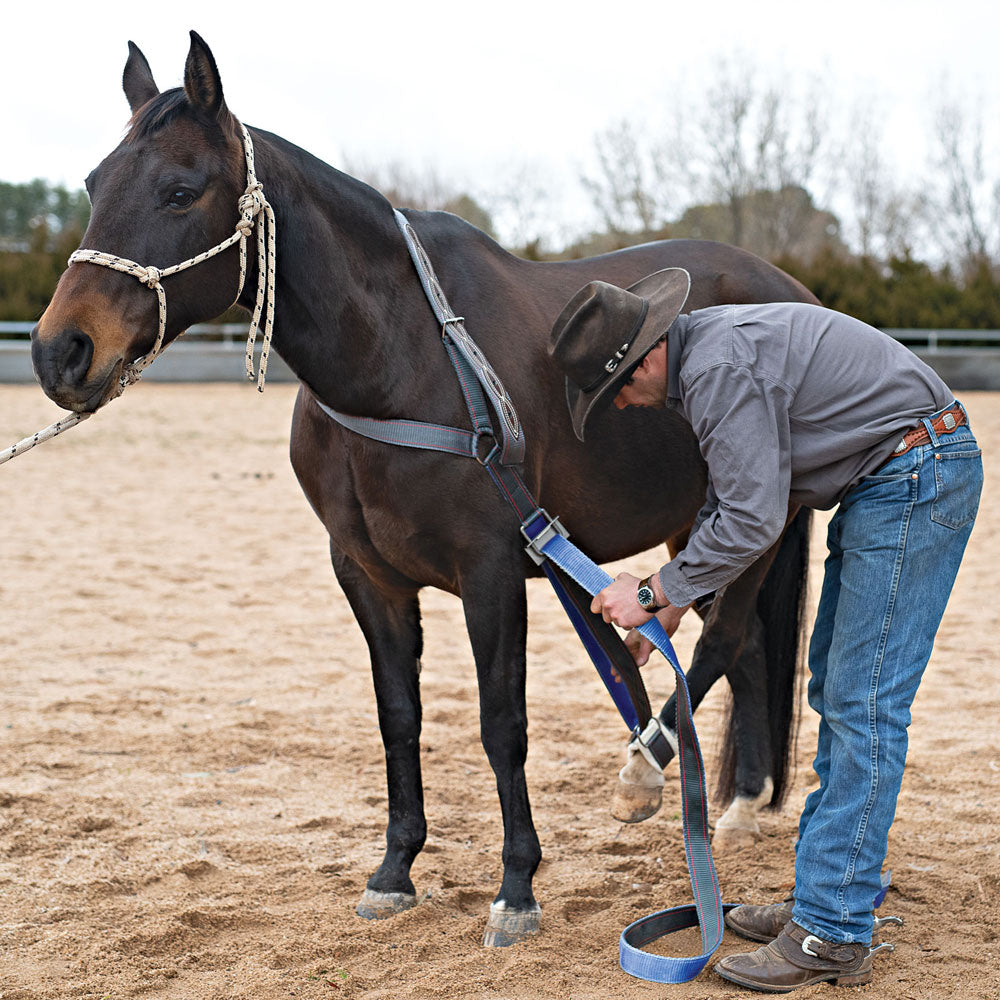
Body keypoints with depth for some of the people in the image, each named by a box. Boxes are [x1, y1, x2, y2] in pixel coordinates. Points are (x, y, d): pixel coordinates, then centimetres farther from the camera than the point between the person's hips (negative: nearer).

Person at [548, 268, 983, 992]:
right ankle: (830, 896, 22)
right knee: (835, 690, 14)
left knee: (862, 703, -10)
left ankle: (832, 936, -5)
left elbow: (751, 522, -24)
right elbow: (734, 495, 18)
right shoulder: (707, 346, 11)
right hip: (882, 482, 11)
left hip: (916, 476, -11)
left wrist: (655, 592, -12)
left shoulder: (720, 370, -23)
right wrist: (677, 604, 16)